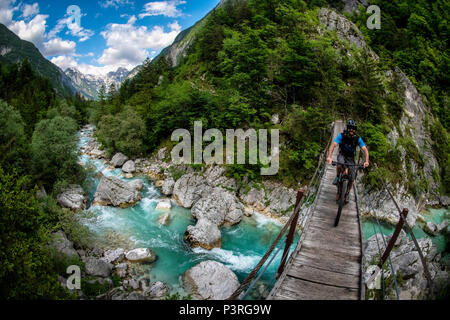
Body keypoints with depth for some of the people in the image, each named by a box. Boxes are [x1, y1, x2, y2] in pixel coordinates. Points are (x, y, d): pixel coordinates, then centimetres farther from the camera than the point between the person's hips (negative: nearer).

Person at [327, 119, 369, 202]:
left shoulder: (358, 138, -18)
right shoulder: (341, 136, -22)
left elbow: (365, 150, -22)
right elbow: (333, 145, -33)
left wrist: (366, 161, -39)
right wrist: (329, 157, -50)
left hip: (351, 158, 2)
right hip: (342, 155, -1)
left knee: (351, 178, -6)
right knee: (340, 165, -39)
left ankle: (347, 193, 20)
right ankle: (337, 177, -8)